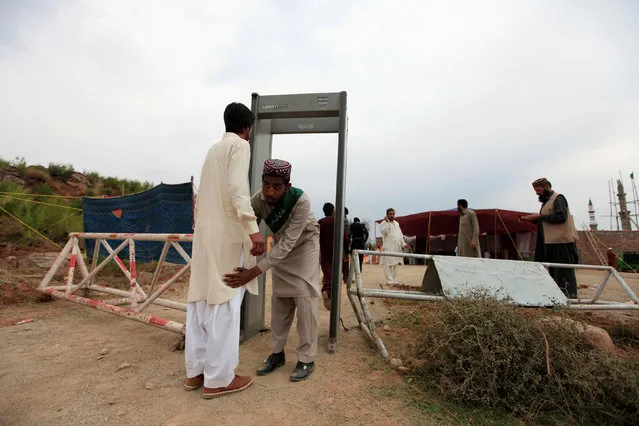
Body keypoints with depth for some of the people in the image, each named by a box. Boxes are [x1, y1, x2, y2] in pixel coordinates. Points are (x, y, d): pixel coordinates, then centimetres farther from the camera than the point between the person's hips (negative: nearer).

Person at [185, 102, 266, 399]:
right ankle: (218, 378, 5)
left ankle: (196, 371, 19)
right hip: (225, 233, -8)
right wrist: (252, 227, -27)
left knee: (201, 300, 10)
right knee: (224, 303, -4)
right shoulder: (240, 145, -3)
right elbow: (237, 188, -19)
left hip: (204, 233, 8)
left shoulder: (214, 148, 22)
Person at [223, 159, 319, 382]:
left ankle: (306, 358, 3)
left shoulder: (301, 201, -39)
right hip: (281, 245, 4)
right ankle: (277, 352, 18)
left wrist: (254, 272, -48)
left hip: (304, 243, -4)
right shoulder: (257, 200, -26)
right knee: (279, 297, 6)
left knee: (304, 296, -9)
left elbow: (289, 242, -41)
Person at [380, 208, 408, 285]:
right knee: (388, 264, -9)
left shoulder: (396, 223, 19)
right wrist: (387, 222, -21)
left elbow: (400, 234, 24)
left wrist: (403, 244, 18)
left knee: (395, 264, 11)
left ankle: (394, 280, 18)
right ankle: (389, 280, -6)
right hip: (388, 247, -7)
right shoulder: (384, 223, -2)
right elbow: (383, 232, -21)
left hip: (396, 247, 7)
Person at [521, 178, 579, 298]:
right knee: (553, 270, 14)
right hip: (551, 242, 10)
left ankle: (570, 296, -1)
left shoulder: (558, 198, -7)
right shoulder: (546, 201, 20)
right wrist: (531, 219, 6)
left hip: (562, 241, -10)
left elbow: (561, 217, -21)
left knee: (564, 270, -7)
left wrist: (540, 216, -16)